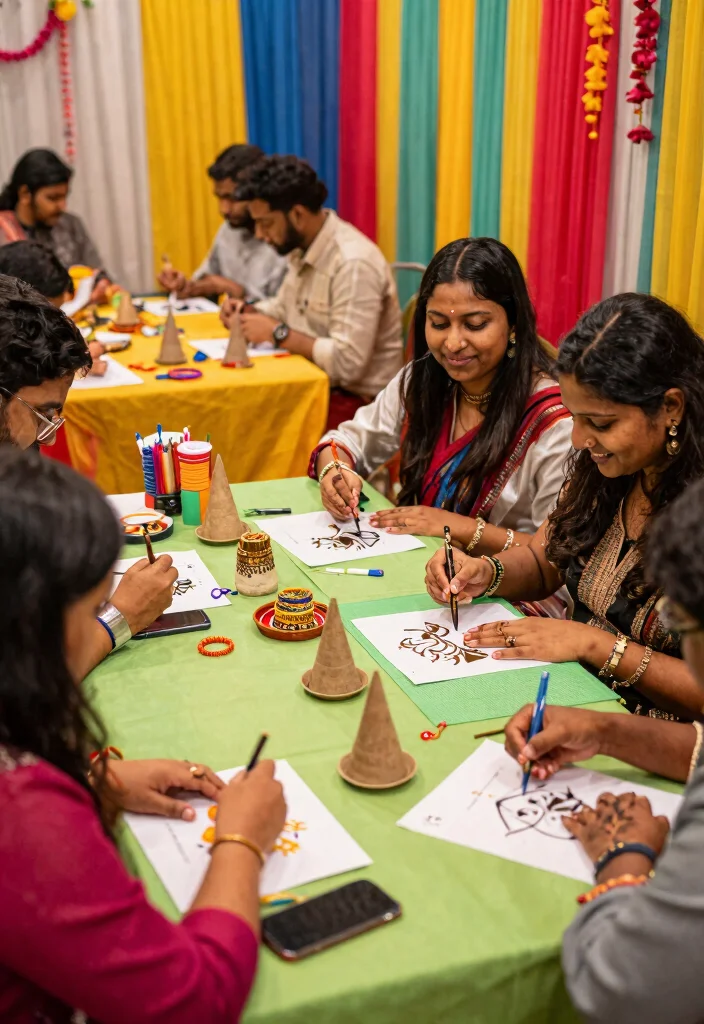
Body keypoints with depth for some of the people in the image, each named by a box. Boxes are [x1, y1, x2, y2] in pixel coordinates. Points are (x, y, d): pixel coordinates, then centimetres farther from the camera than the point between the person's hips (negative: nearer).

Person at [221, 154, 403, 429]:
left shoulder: (354, 263, -23)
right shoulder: (302, 248, 6)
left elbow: (347, 362, -28)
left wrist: (277, 333, -20)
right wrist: (248, 312, 3)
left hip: (353, 399, -8)